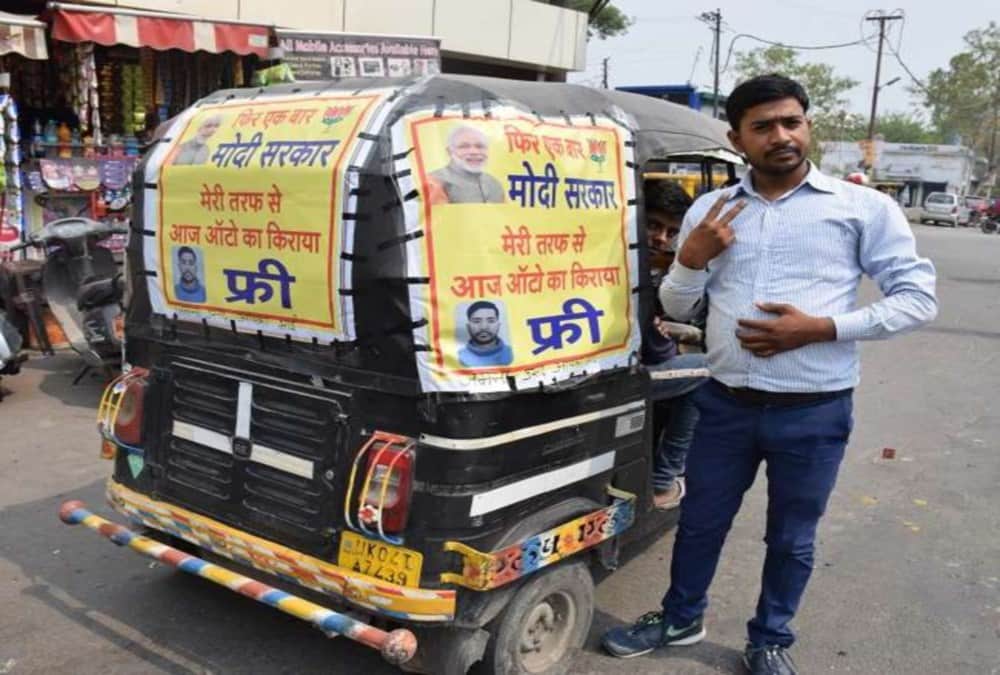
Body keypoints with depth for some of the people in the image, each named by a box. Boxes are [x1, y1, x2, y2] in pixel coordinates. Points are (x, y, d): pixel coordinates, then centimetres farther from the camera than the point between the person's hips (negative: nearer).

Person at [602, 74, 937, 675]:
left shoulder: (863, 207, -5)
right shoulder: (710, 210, 5)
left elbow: (919, 297, -6)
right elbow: (677, 308, 10)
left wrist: (822, 328, -18)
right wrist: (691, 259, -12)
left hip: (814, 412, -2)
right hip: (726, 403, 3)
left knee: (791, 540, 14)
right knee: (700, 522, 17)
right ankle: (681, 618, 41)